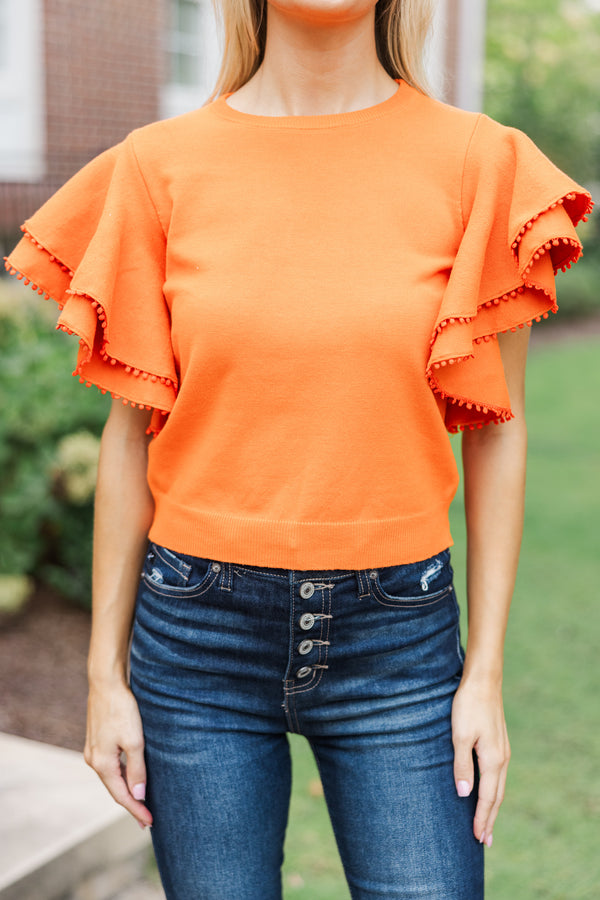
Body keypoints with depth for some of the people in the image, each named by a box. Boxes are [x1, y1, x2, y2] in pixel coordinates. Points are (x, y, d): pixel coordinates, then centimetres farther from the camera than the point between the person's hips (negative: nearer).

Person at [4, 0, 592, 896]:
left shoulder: (478, 161, -3)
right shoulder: (161, 166, -2)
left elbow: (496, 431, 1)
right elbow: (132, 432, 3)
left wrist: (487, 670, -1)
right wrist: (105, 672, 4)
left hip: (397, 634, 0)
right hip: (199, 629, 1)